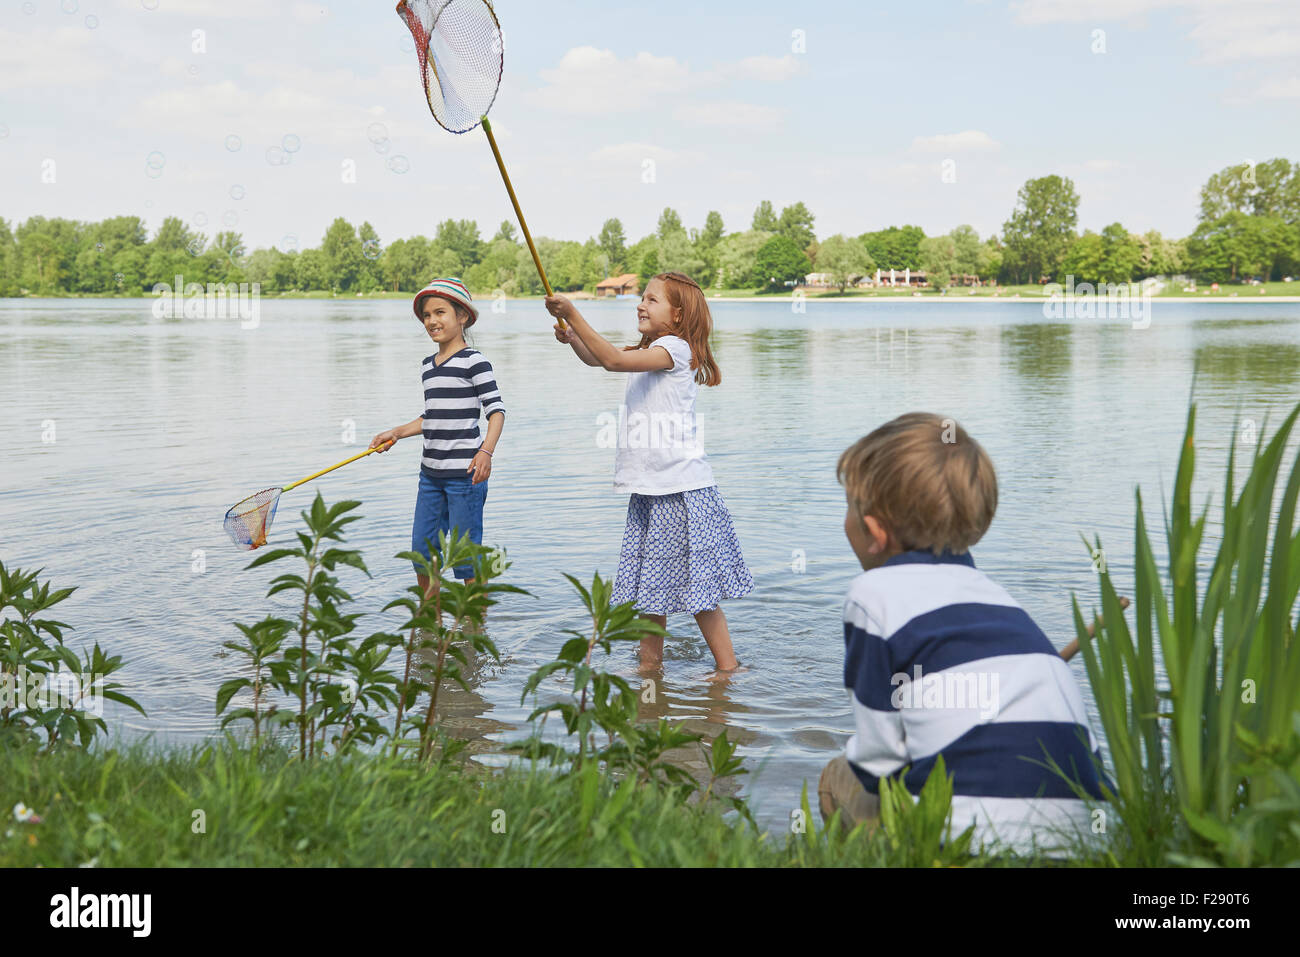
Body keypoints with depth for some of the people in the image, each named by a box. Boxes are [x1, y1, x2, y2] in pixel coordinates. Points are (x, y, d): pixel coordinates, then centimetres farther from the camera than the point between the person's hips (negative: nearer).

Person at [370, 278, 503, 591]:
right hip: (431, 472, 8)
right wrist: (395, 433, 16)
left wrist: (486, 451, -26)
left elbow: (496, 410, -13)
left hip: (465, 473, -8)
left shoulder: (473, 361, -8)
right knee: (421, 552, 10)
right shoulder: (427, 366, 15)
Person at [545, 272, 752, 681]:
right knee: (649, 582, 14)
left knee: (697, 584, -4)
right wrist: (571, 337, -6)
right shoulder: (646, 351, 17)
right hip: (648, 488, 9)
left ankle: (727, 666, 4)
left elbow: (614, 360, -24)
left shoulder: (675, 348, -12)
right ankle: (650, 663, 23)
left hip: (682, 487, -9)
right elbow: (599, 358, 14)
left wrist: (572, 314, -24)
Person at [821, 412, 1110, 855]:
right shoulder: (993, 592, 21)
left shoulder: (876, 592, -1)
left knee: (838, 779, 19)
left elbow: (878, 758, -2)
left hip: (969, 835, -6)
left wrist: (854, 763, 22)